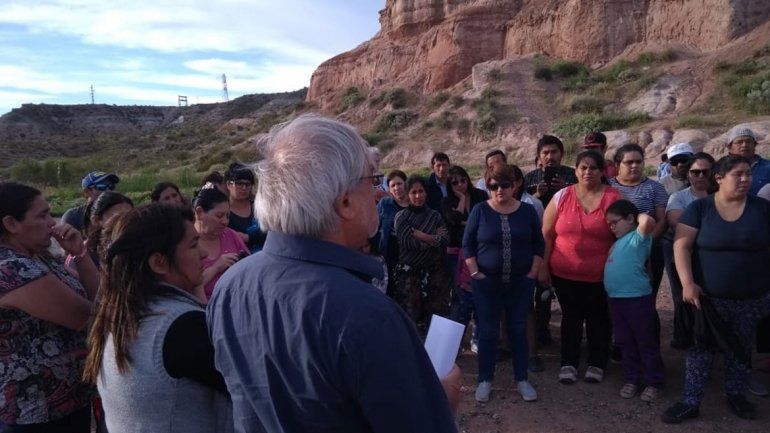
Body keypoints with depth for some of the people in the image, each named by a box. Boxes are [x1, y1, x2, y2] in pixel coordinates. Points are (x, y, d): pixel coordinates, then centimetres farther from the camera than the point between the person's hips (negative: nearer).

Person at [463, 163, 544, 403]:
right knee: (488, 331, 5)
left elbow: (539, 244, 7)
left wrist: (533, 272, -1)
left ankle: (522, 379, 22)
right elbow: (467, 244, -1)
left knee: (518, 330, 9)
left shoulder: (527, 211, 2)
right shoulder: (480, 210, -3)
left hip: (521, 282, 1)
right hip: (487, 282, -1)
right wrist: (475, 272, -8)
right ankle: (485, 380, 19)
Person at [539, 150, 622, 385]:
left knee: (598, 319, 13)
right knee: (571, 318, 14)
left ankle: (596, 364, 32)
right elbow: (547, 235, 3)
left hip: (600, 275, -1)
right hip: (564, 274, 1)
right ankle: (568, 363, 28)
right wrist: (543, 267, 1)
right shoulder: (562, 197, -2)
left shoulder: (614, 198, -4)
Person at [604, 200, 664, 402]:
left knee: (646, 342, 6)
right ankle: (631, 379, 28)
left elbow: (649, 222, -31)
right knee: (625, 343, 16)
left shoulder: (638, 237, -10)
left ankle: (653, 383, 18)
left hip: (638, 298, -8)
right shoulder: (618, 242, 16)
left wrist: (640, 216, -14)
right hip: (615, 298, 8)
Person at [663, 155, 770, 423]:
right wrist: (687, 283, -18)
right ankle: (690, 402, 13)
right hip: (708, 296, -2)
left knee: (742, 348, 16)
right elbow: (681, 245, -10)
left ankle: (736, 394, 36)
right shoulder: (699, 208, -6)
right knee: (700, 348, 3)